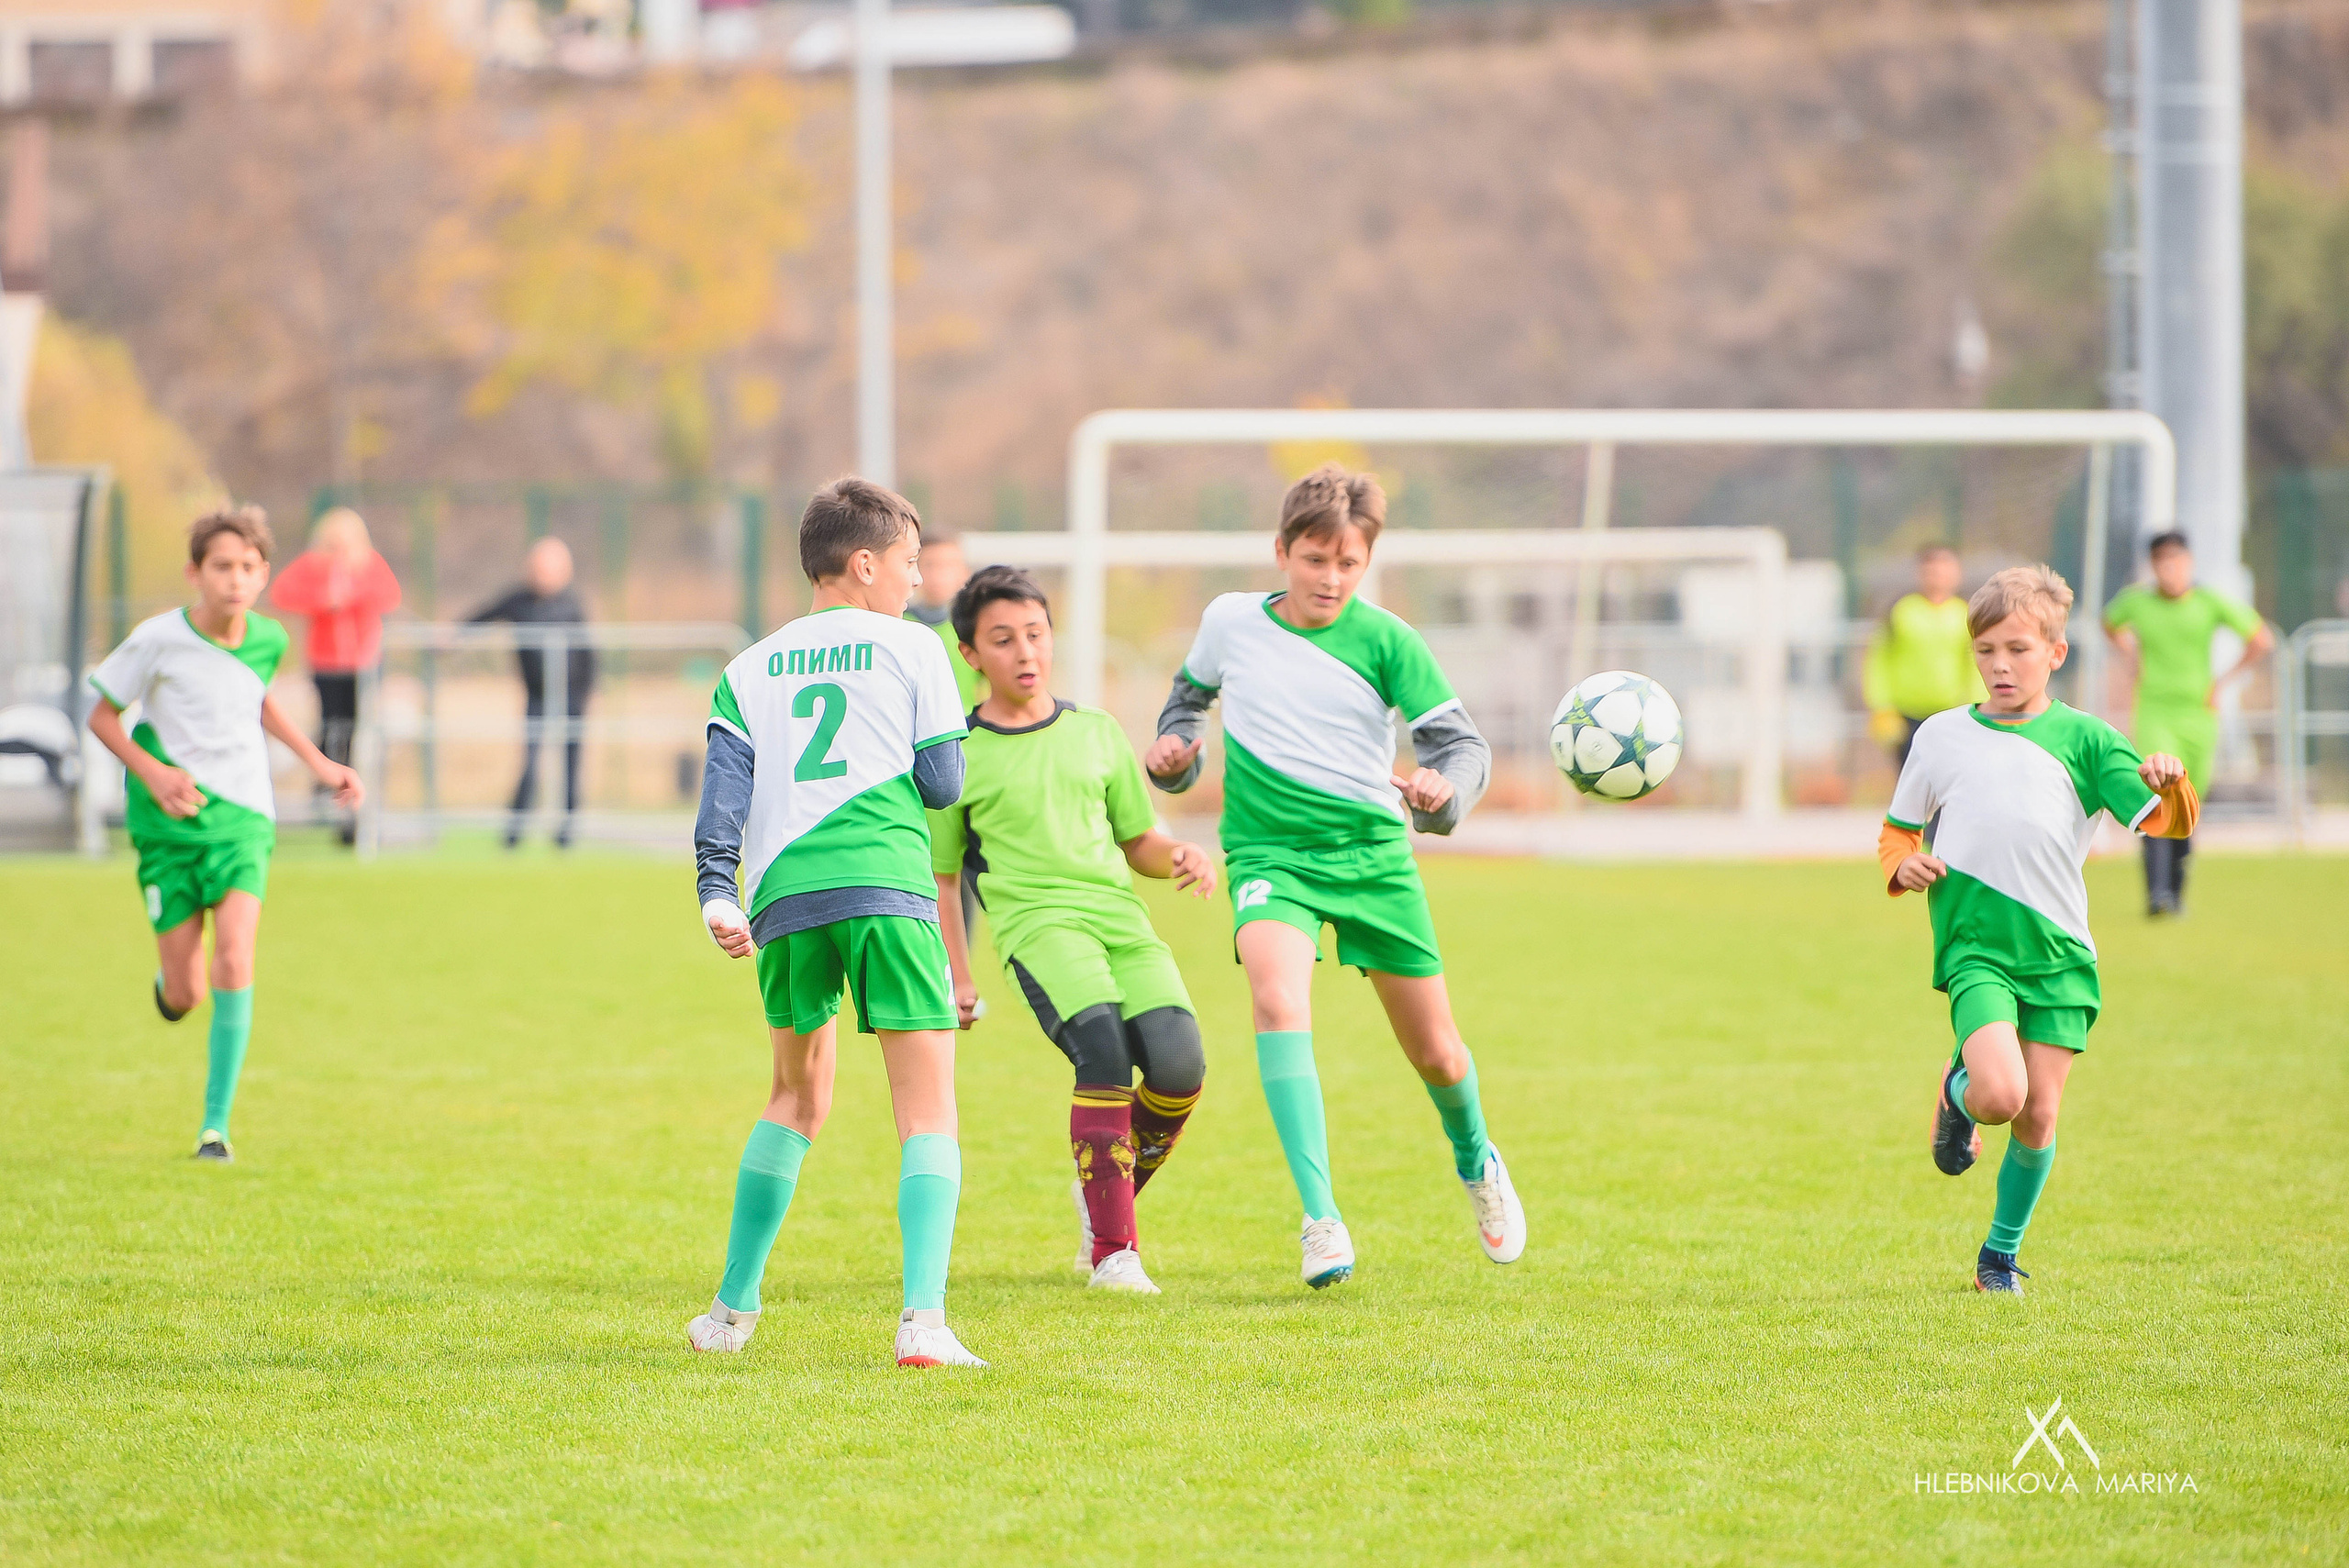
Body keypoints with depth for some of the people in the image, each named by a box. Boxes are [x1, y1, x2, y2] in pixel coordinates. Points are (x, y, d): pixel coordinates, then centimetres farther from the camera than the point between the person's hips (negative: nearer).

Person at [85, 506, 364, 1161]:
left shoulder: (268, 639, 1)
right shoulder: (160, 639, -11)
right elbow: (102, 717, 0)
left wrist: (316, 761, 19)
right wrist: (152, 772, -15)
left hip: (242, 818, 2)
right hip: (170, 819, -2)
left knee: (234, 960, -20)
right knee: (184, 996, -3)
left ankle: (216, 1124, -13)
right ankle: (168, 981, 38)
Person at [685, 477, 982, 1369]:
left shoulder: (750, 669, 19)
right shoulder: (911, 649, 10)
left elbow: (724, 786, 6)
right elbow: (942, 784, 7)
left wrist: (717, 894, -1)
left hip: (783, 895, 4)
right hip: (885, 889, -4)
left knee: (798, 1093, 24)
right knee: (927, 1105, -4)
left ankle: (733, 1307, 24)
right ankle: (923, 1320, -21)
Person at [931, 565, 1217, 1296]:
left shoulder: (1098, 734, 19)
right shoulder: (959, 756, 10)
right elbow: (941, 879, 18)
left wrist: (1181, 855, 2)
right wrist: (957, 980, 10)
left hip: (1122, 918, 3)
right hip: (1036, 922, -3)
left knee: (1178, 1064, -20)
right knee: (1103, 1050, -29)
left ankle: (1108, 1196, 9)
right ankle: (1112, 1249, -22)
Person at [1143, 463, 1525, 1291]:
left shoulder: (1385, 641, -4)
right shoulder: (1230, 621, 4)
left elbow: (1462, 742, -8)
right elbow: (1192, 689, 26)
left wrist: (1442, 786, -30)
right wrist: (1174, 744, 5)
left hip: (1372, 850, 0)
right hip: (1269, 851, 0)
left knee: (1435, 1053, 8)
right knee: (1278, 999, -30)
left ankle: (1476, 1161, 45)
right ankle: (1321, 1220, -32)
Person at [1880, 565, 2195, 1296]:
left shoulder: (2084, 739, 7)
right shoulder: (1942, 736, 11)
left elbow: (2165, 822, -2)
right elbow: (1897, 832, 21)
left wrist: (2171, 784, -24)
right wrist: (1902, 865, -1)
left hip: (2060, 947, 1)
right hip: (1975, 944, -1)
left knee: (2038, 1116, -1)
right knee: (2002, 1092, -22)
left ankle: (2001, 1253, 20)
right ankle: (1954, 1095, 14)